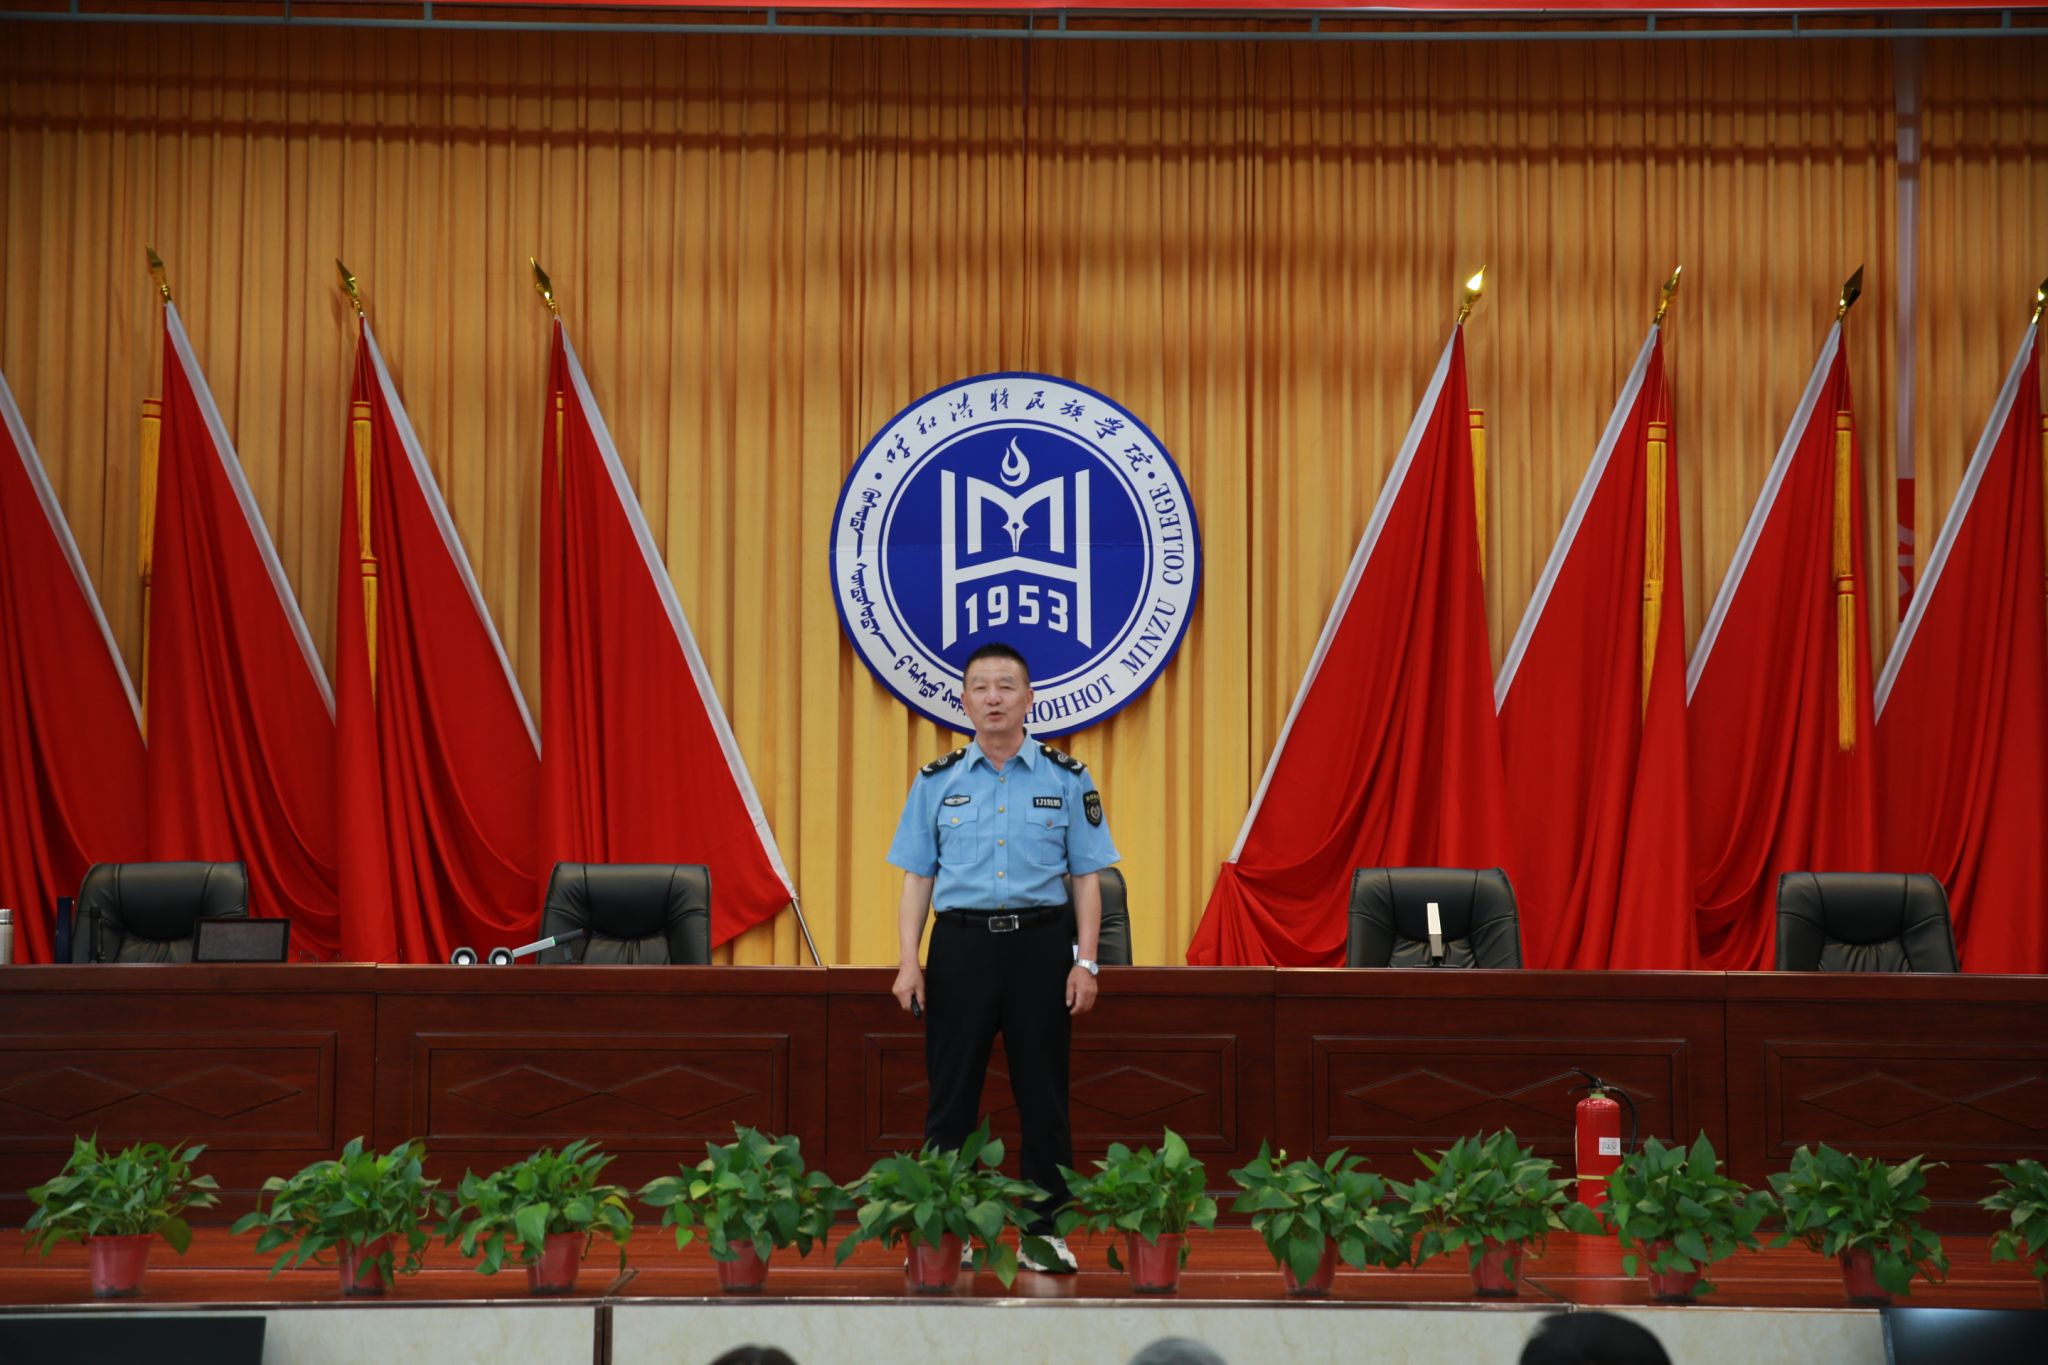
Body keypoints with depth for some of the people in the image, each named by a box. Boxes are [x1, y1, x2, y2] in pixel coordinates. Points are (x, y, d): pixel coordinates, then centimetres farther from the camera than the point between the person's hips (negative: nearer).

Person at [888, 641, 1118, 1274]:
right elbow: (917, 878, 7)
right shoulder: (937, 781, 6)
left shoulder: (1067, 779, 4)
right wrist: (909, 961, -3)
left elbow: (1086, 877, 4)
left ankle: (1044, 1229, 10)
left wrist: (1086, 962, -4)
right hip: (961, 942, 0)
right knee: (951, 1094, 2)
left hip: (1040, 942, 0)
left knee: (1043, 1095, 3)